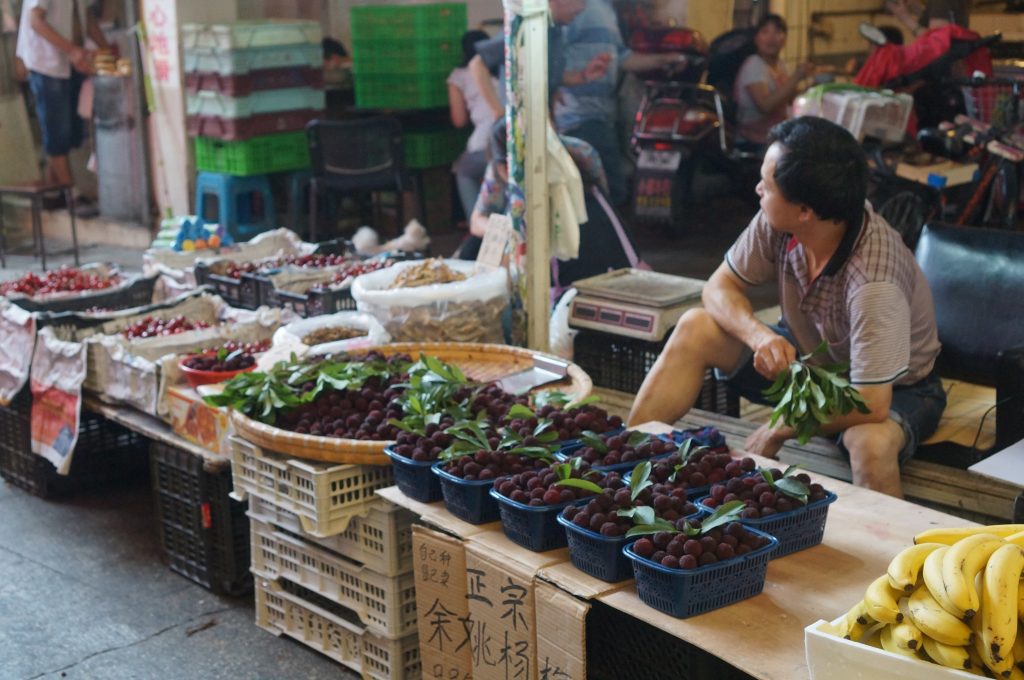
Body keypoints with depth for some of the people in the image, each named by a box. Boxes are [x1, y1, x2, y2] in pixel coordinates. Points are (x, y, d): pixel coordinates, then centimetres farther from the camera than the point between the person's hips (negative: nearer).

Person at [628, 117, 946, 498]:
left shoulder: (873, 280, -37)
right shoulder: (777, 223, -20)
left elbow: (871, 406, -36)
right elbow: (720, 287, -6)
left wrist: (778, 431, -23)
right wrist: (758, 334, -29)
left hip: (893, 389, -6)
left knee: (871, 442, -40)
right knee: (696, 328, -10)